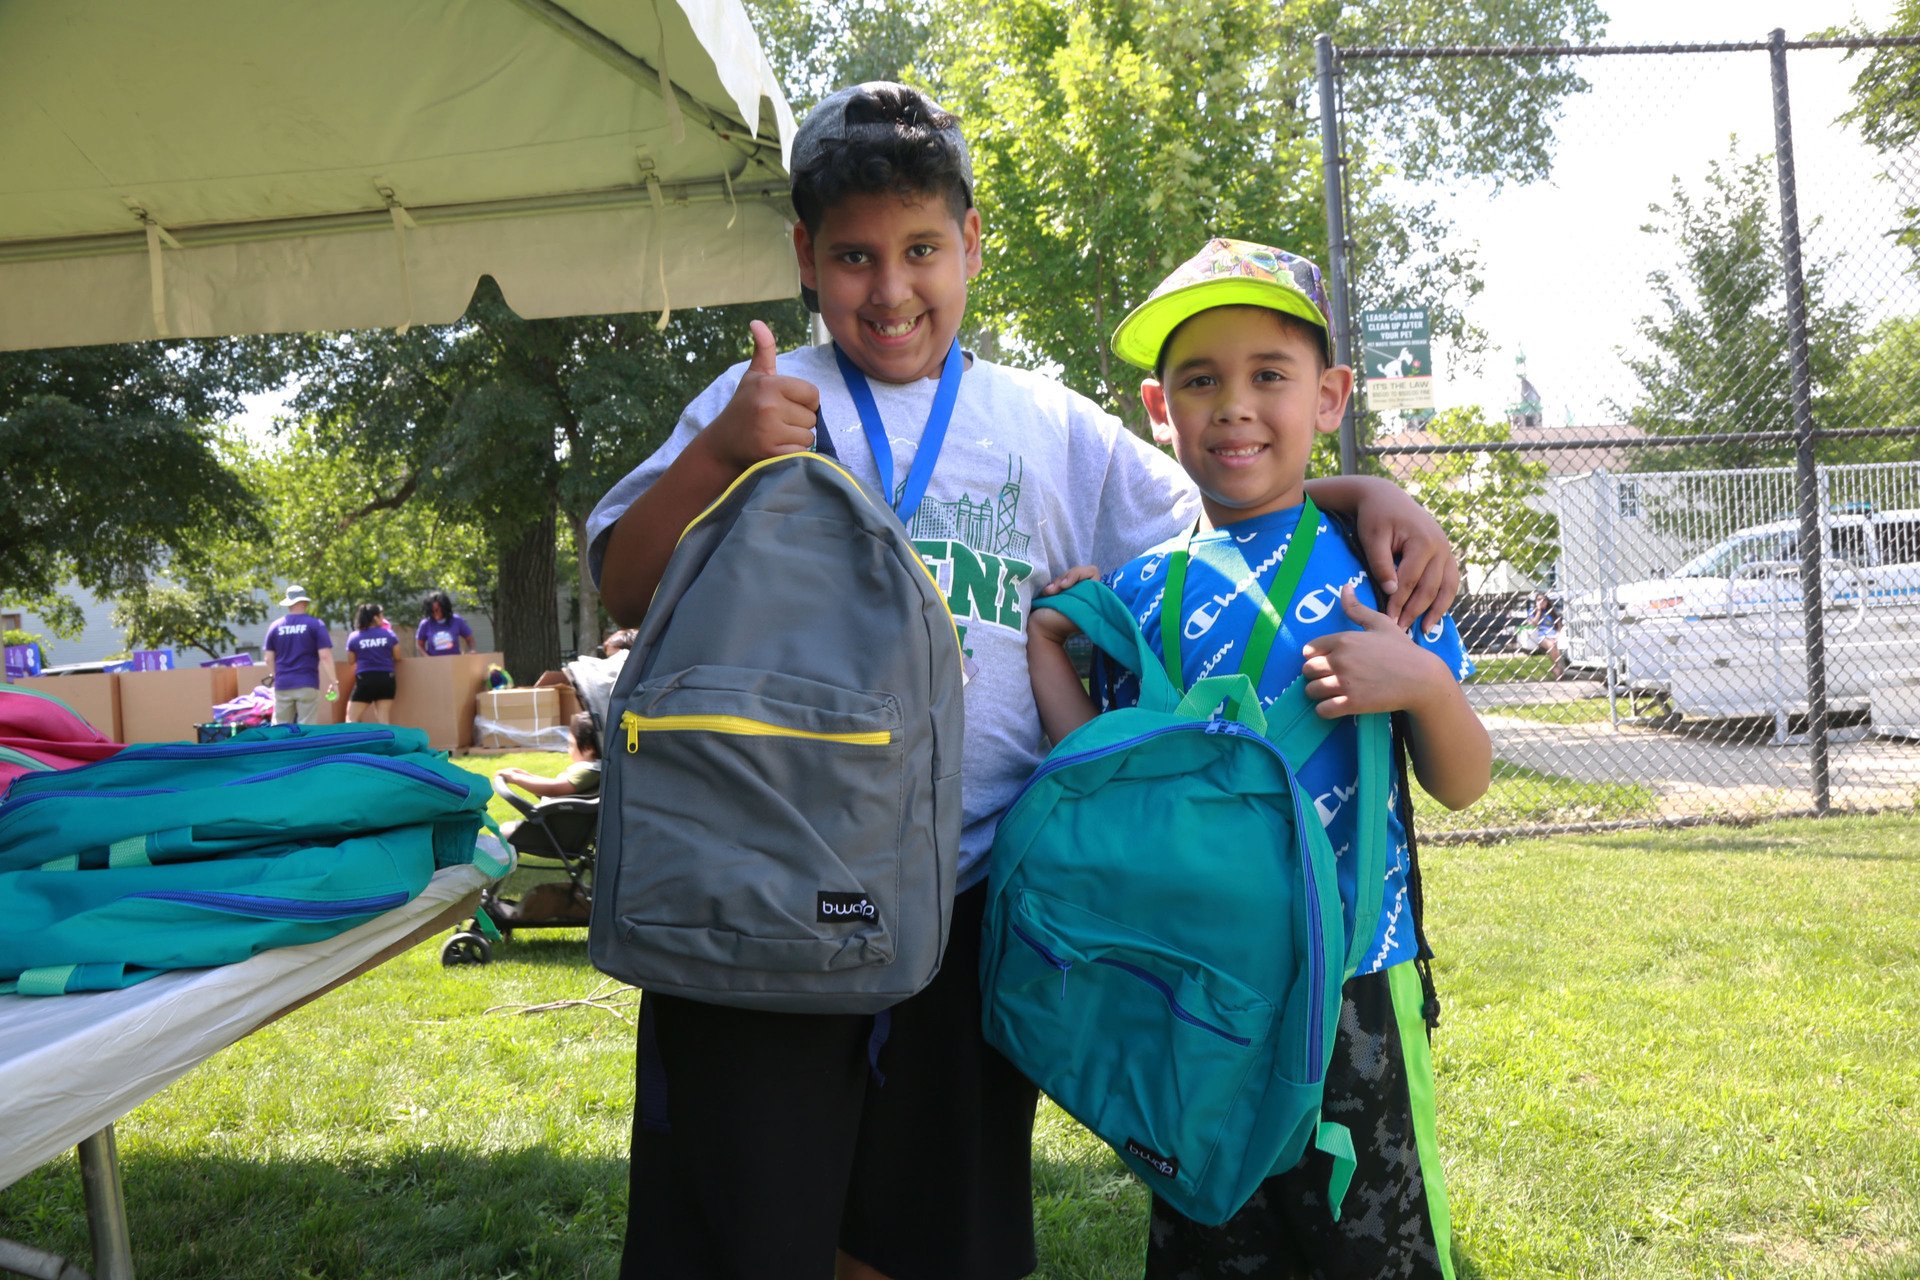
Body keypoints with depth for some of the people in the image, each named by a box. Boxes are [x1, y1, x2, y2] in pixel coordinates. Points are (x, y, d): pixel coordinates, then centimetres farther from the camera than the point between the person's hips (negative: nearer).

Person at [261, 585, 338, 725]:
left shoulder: (275, 626, 6)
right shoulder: (315, 624, -3)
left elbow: (268, 658, 8)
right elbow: (325, 656, -10)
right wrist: (333, 681, -5)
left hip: (282, 686, 3)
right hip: (307, 685, -3)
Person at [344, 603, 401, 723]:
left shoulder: (354, 637, -1)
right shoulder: (389, 634, 1)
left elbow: (351, 660, 10)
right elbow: (397, 655, 11)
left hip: (365, 680, -2)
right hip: (386, 678, 2)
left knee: (352, 719, 7)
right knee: (384, 720, 4)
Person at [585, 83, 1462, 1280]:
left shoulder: (1051, 428, 11)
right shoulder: (763, 402, 6)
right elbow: (629, 592, -1)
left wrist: (1369, 494, -2)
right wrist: (719, 455, -17)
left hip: (971, 899, 2)